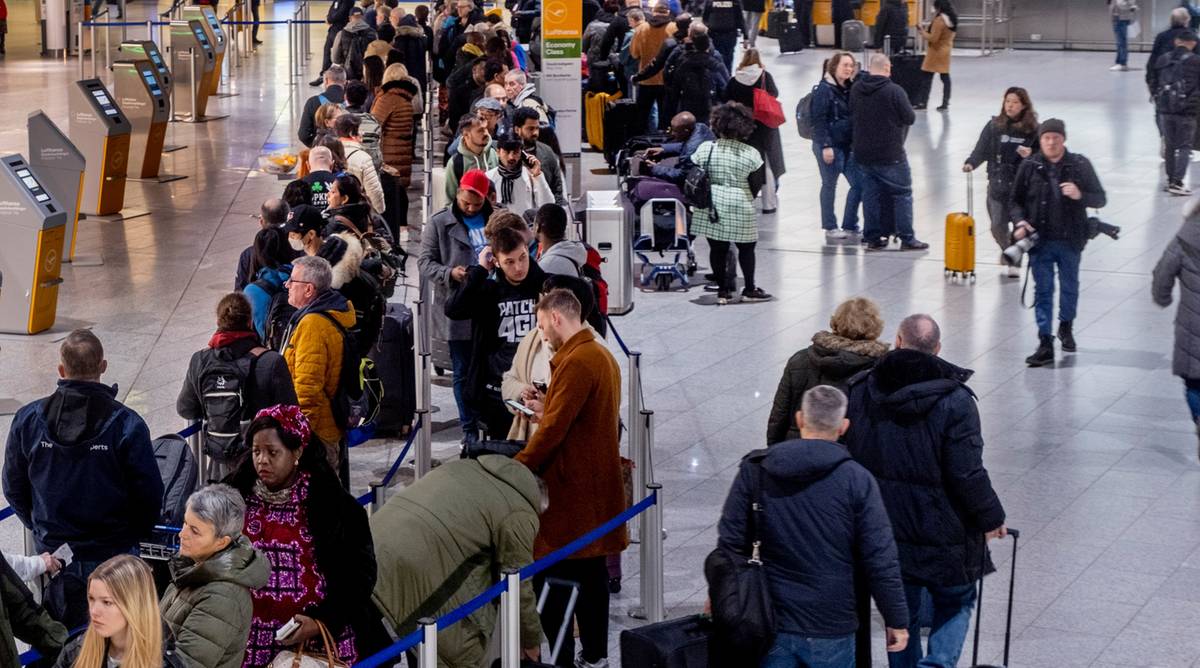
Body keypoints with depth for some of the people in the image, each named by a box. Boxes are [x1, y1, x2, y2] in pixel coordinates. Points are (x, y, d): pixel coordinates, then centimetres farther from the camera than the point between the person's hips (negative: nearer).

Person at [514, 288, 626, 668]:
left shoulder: (576, 361, -18)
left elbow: (554, 428, -22)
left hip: (569, 486, -10)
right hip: (595, 483, 10)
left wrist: (517, 467, -18)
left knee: (550, 573, -6)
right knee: (590, 571, 15)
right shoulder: (603, 355, 14)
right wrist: (547, 408, 16)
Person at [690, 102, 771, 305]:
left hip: (712, 209, 2)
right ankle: (749, 290, 19)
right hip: (740, 210, -2)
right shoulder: (751, 154, -9)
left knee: (717, 248, 10)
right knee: (746, 249, 13)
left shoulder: (705, 149, -5)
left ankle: (723, 290, 14)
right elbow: (757, 184, -4)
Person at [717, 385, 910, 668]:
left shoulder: (754, 470, -1)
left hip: (770, 626, 2)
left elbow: (730, 543, 2)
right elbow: (880, 561, -8)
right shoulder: (857, 480, -8)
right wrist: (897, 621, 2)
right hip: (831, 632, -2)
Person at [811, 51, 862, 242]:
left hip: (848, 144, 7)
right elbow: (819, 120, -15)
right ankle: (830, 228, 16)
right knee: (829, 185, 4)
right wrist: (825, 146, -19)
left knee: (858, 183, 4)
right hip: (829, 145, -7)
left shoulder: (850, 88, 9)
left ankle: (849, 226, 14)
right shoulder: (824, 89, -11)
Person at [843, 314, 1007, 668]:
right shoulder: (954, 401, -16)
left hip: (881, 531, 4)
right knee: (956, 600, 17)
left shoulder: (859, 391, -4)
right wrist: (991, 518, -2)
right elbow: (967, 474, -18)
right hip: (941, 530, -3)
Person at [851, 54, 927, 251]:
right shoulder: (894, 91, -17)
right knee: (902, 194, 5)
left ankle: (872, 238, 14)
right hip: (890, 154, -5)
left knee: (871, 194, 12)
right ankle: (907, 239, 5)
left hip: (862, 153, 5)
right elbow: (910, 118, -11)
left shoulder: (856, 89, 2)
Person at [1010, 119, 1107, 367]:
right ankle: (1045, 344, 3)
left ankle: (1066, 326, 42)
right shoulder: (1029, 167, -3)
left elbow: (1100, 198, 0)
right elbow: (1016, 200, 6)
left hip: (1070, 241, 1)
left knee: (1069, 287, 17)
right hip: (1039, 241, 0)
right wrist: (1020, 222, -12)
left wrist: (1080, 195, -20)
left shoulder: (1080, 165, -4)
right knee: (1043, 291, 1)